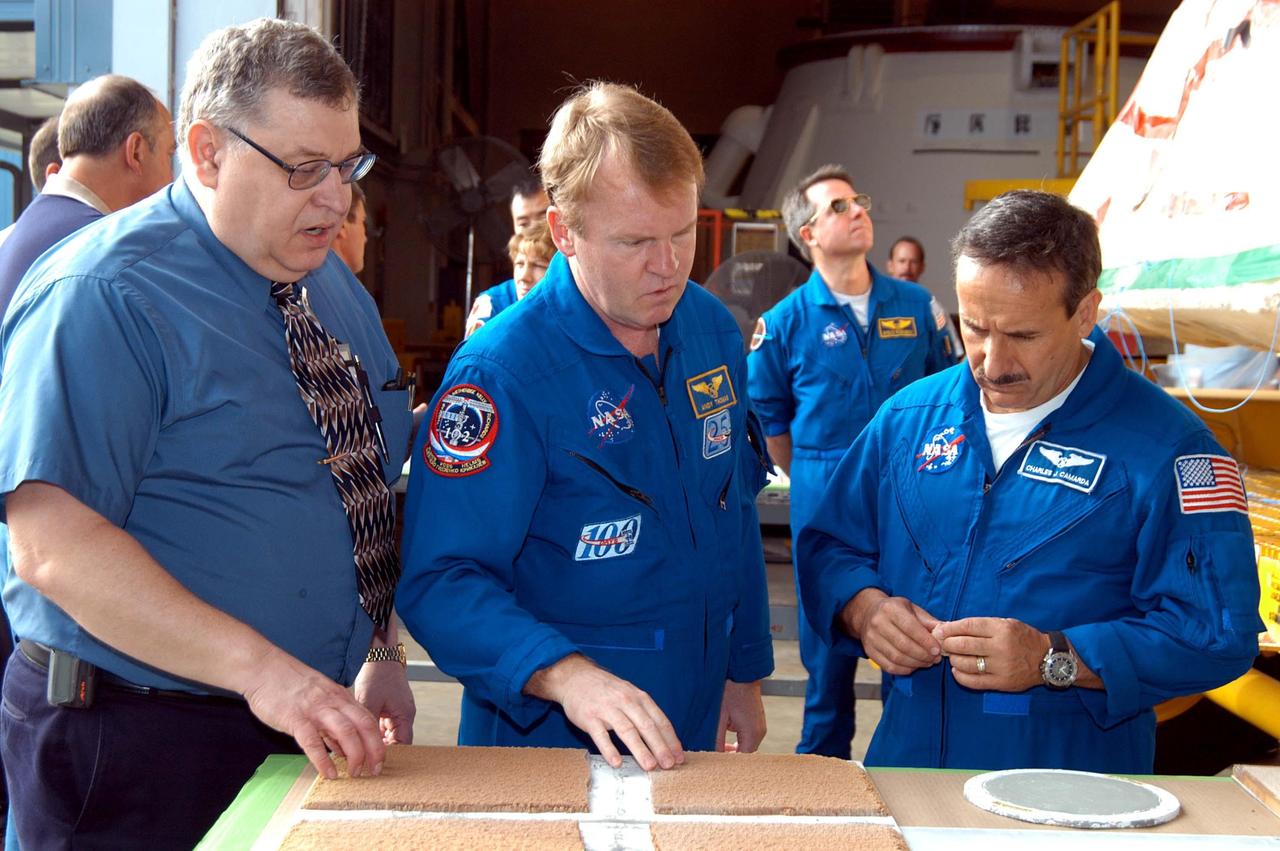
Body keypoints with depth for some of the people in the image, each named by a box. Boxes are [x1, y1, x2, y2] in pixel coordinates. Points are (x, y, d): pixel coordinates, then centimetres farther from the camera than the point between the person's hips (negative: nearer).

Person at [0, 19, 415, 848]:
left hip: (307, 728, 7)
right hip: (137, 747, -7)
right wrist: (261, 670, -30)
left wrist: (383, 657, 6)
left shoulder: (335, 289, 9)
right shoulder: (103, 297, -17)